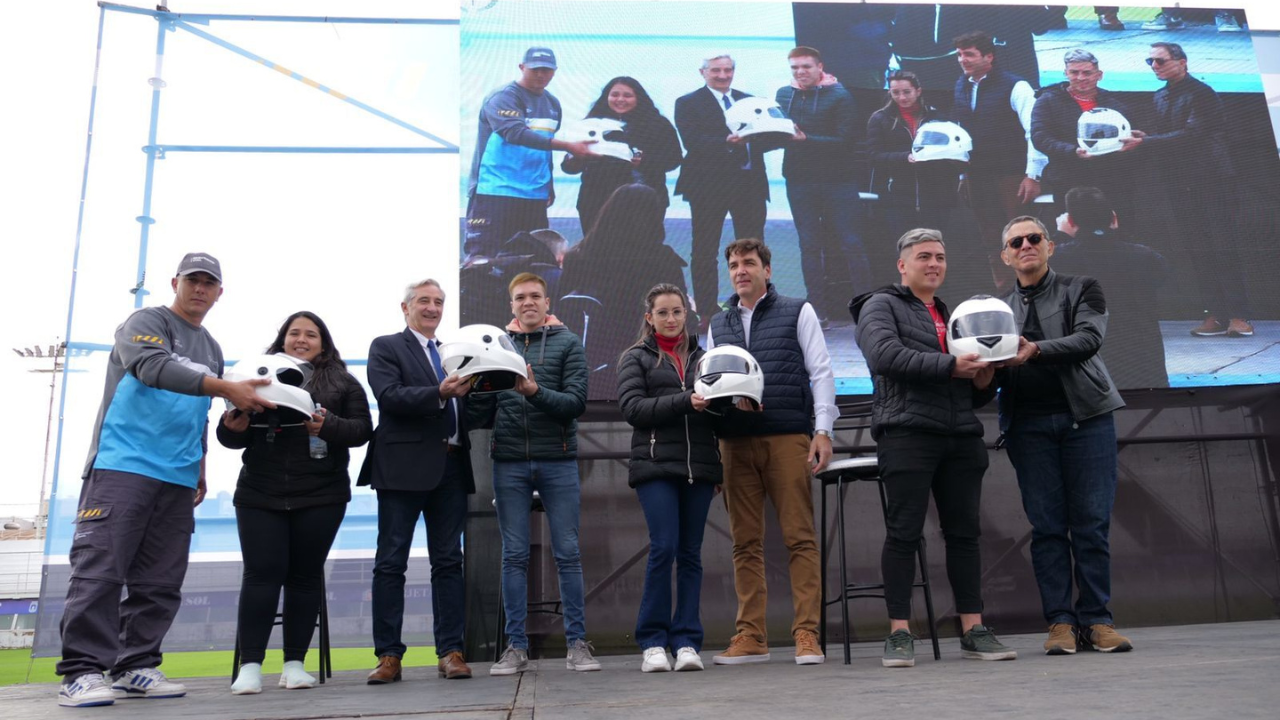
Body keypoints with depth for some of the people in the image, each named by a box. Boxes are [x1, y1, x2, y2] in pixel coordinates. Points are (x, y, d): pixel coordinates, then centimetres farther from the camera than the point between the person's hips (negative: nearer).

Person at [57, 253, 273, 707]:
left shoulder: (212, 349, 21)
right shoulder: (146, 323, 1)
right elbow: (153, 366, -20)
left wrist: (200, 469, 21)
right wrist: (226, 388, -26)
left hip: (178, 480, 7)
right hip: (123, 464, -6)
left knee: (161, 582, 4)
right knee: (100, 569, -9)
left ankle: (136, 667, 11)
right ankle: (82, 671, -4)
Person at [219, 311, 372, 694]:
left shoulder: (342, 382, 9)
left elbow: (362, 428, 0)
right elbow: (233, 436, 11)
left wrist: (327, 427, -18)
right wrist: (233, 427, -13)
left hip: (321, 495, 0)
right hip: (260, 493, 1)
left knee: (305, 574, 3)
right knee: (262, 573, -4)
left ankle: (294, 662, 11)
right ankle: (250, 665, 2)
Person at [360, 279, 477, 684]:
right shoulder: (386, 347, 6)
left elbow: (464, 409, 14)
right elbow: (389, 396, -11)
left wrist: (471, 389, -6)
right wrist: (440, 393, -22)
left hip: (451, 467, 5)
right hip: (405, 466, -5)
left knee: (448, 561, 5)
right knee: (391, 562, 0)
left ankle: (450, 652, 9)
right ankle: (388, 655, 7)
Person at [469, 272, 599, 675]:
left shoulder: (567, 344, 5)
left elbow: (577, 403, -7)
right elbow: (483, 417, 9)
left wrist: (536, 392, -22)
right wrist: (478, 394, -12)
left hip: (558, 460, -2)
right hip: (509, 462, 2)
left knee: (567, 553, 2)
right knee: (514, 555, 5)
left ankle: (577, 643, 11)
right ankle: (516, 647, 13)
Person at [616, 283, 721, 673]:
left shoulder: (702, 357, 19)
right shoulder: (635, 358, 10)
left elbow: (716, 416, 20)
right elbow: (633, 408, -5)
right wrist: (685, 401, -15)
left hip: (699, 466, 3)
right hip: (656, 466, -3)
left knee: (690, 553, 3)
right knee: (664, 547, -11)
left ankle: (686, 641, 8)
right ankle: (652, 641, 1)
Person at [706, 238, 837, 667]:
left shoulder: (797, 312, 10)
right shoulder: (718, 326, 19)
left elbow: (821, 372, 4)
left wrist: (822, 429, -4)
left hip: (788, 437, -3)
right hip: (736, 442, 3)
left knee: (800, 537, -5)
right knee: (745, 542, 4)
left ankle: (807, 634, 0)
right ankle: (751, 636, 9)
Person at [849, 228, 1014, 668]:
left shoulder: (953, 317, 27)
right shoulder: (881, 306, 7)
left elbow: (975, 395, 27)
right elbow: (885, 355, -14)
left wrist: (983, 380, 3)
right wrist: (950, 366, -16)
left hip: (962, 437, 6)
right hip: (907, 434, -6)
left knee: (965, 532, 6)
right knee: (904, 532, -5)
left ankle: (973, 631, 12)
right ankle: (899, 634, 1)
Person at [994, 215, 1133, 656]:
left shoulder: (1082, 289, 11)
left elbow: (1089, 338, -6)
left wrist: (1036, 350, -21)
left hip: (1085, 416, -1)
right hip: (1029, 425, 1)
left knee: (1092, 524, -2)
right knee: (1047, 527, 0)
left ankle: (1096, 620, 6)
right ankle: (1060, 622, 5)